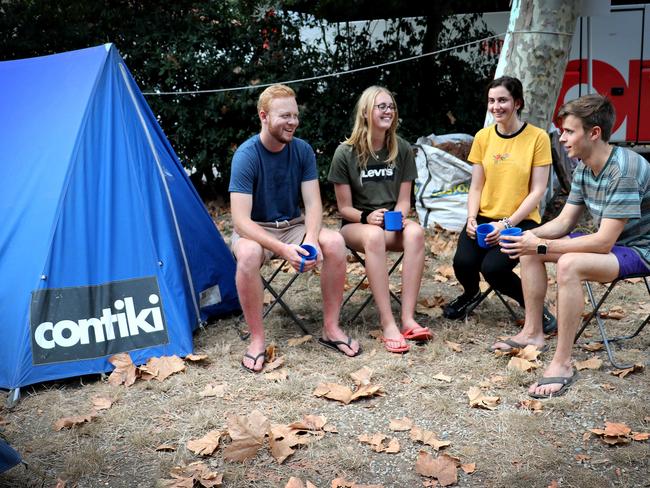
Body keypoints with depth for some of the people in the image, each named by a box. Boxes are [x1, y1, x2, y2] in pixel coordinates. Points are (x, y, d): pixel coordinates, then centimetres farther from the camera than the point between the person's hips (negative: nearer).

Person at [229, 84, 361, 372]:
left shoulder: (302, 150, -6)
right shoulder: (246, 156, -19)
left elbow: (313, 203, -8)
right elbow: (241, 221, -25)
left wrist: (311, 238, -30)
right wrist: (282, 249, -37)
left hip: (293, 226, 4)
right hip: (255, 230, -4)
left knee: (334, 242, -24)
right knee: (248, 254, -38)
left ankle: (331, 329, -10)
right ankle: (257, 340, -21)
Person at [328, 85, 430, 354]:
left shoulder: (402, 149, 2)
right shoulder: (345, 153, -7)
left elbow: (404, 200, 4)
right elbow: (344, 207, -4)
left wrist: (399, 217, -18)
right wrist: (367, 217, -24)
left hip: (392, 223, 3)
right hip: (356, 224, -3)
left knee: (415, 232, -33)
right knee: (374, 236, -39)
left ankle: (408, 319, -36)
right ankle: (388, 324, -41)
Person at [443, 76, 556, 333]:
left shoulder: (537, 137, -5)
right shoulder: (483, 137, 6)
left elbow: (537, 191, -7)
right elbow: (476, 186, 8)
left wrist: (507, 224, -16)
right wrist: (471, 219, -9)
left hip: (520, 220, -3)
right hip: (484, 217, 3)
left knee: (493, 268, -27)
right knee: (463, 262, -23)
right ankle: (471, 293, 14)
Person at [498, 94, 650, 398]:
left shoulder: (624, 171, -28)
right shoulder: (584, 168, 0)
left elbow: (604, 242, -31)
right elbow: (564, 222, 4)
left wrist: (541, 245, -29)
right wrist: (528, 236, -14)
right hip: (608, 242, 10)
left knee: (569, 265, -35)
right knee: (529, 250, 4)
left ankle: (562, 364, -26)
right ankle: (533, 332, 11)